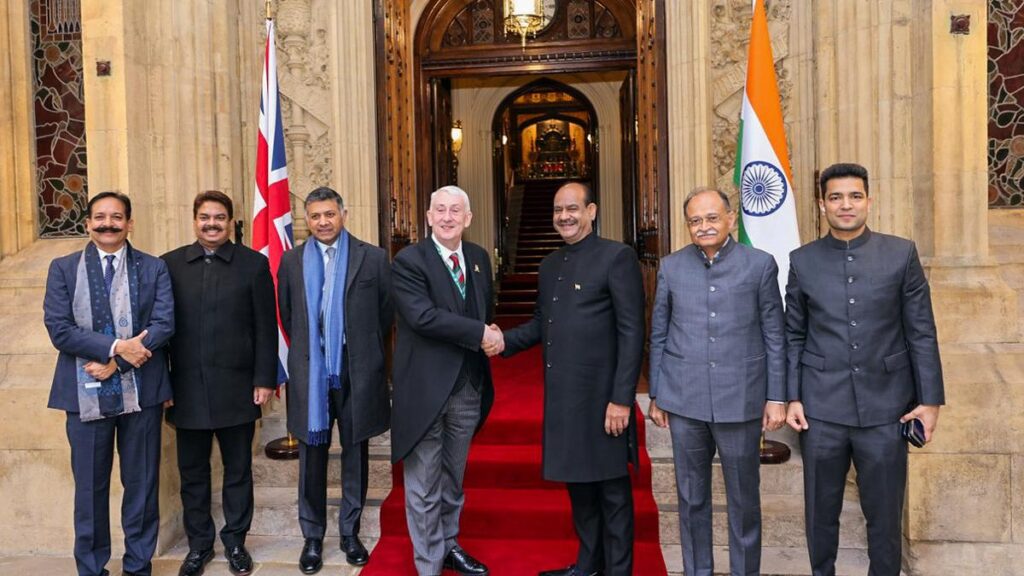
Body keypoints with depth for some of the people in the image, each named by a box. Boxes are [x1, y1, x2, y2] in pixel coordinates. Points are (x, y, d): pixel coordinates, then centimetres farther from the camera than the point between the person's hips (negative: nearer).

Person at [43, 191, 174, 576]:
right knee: (90, 486, 10)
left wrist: (115, 363, -15)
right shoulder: (63, 268, 5)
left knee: (142, 483, 9)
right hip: (86, 393, 0)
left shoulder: (154, 268, 4)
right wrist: (116, 346, -17)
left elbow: (164, 324, -6)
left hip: (141, 392, 0)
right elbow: (59, 329, -5)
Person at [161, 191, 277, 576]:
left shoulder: (254, 264, 0)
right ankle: (199, 544, 28)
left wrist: (264, 379, -5)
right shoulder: (170, 264, 5)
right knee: (192, 472, 12)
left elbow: (266, 327, -1)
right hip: (187, 388, 2)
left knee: (238, 470, 11)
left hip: (236, 388, -1)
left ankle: (235, 541, 27)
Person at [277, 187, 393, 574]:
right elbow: (286, 315, 14)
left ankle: (350, 532, 25)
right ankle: (312, 536, 22)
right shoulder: (292, 261, 5)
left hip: (358, 372, -1)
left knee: (355, 454, 10)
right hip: (310, 372, 1)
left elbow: (386, 313, 5)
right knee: (312, 457, 8)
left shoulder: (373, 258, -1)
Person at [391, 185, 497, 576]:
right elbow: (422, 315, -23)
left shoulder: (479, 258, 9)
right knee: (424, 484, 5)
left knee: (453, 478, 21)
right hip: (426, 387, -6)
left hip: (468, 387, 6)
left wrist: (487, 335, -2)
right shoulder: (408, 261, -10)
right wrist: (480, 334, -20)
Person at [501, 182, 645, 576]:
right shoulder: (550, 264, 13)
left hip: (601, 396, -7)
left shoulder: (617, 257, -9)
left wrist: (622, 398, -17)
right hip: (561, 394, 7)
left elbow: (632, 333, -13)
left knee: (611, 488, 7)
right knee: (577, 481, 18)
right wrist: (505, 341, -1)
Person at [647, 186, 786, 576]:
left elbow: (774, 336, 2)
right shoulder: (671, 267, 4)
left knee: (744, 499, 10)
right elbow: (658, 335, 8)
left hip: (740, 400, -1)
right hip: (684, 400, 2)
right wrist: (656, 396, 8)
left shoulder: (760, 265, -1)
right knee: (691, 498, 12)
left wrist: (777, 397, -1)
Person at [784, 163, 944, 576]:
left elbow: (921, 332, 2)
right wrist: (791, 397, 1)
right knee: (820, 511, 12)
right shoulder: (802, 261, 3)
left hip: (885, 405, 0)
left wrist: (930, 399, -1)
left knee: (885, 513, 10)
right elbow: (793, 336, 6)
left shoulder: (902, 254, 2)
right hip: (822, 407, 1)